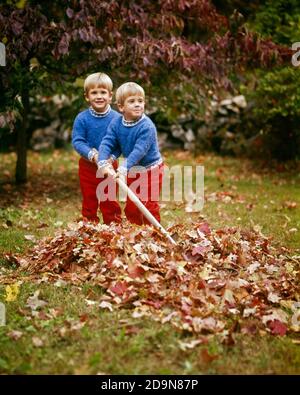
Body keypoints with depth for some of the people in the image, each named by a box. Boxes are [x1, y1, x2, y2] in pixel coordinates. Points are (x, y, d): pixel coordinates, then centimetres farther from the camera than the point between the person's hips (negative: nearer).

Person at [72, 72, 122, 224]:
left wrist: (111, 157, -24)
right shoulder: (82, 119, -10)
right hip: (88, 166, 0)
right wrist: (92, 154, -25)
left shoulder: (116, 118, -10)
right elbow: (77, 141, -11)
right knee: (89, 202, 13)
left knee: (110, 202, 11)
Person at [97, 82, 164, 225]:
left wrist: (124, 168, -41)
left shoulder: (147, 126, -25)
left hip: (150, 171, -6)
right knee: (131, 207, 14)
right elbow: (107, 143, -12)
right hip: (132, 172, 6)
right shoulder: (116, 123, -7)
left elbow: (139, 151, -32)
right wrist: (103, 163, -29)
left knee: (150, 207, -3)